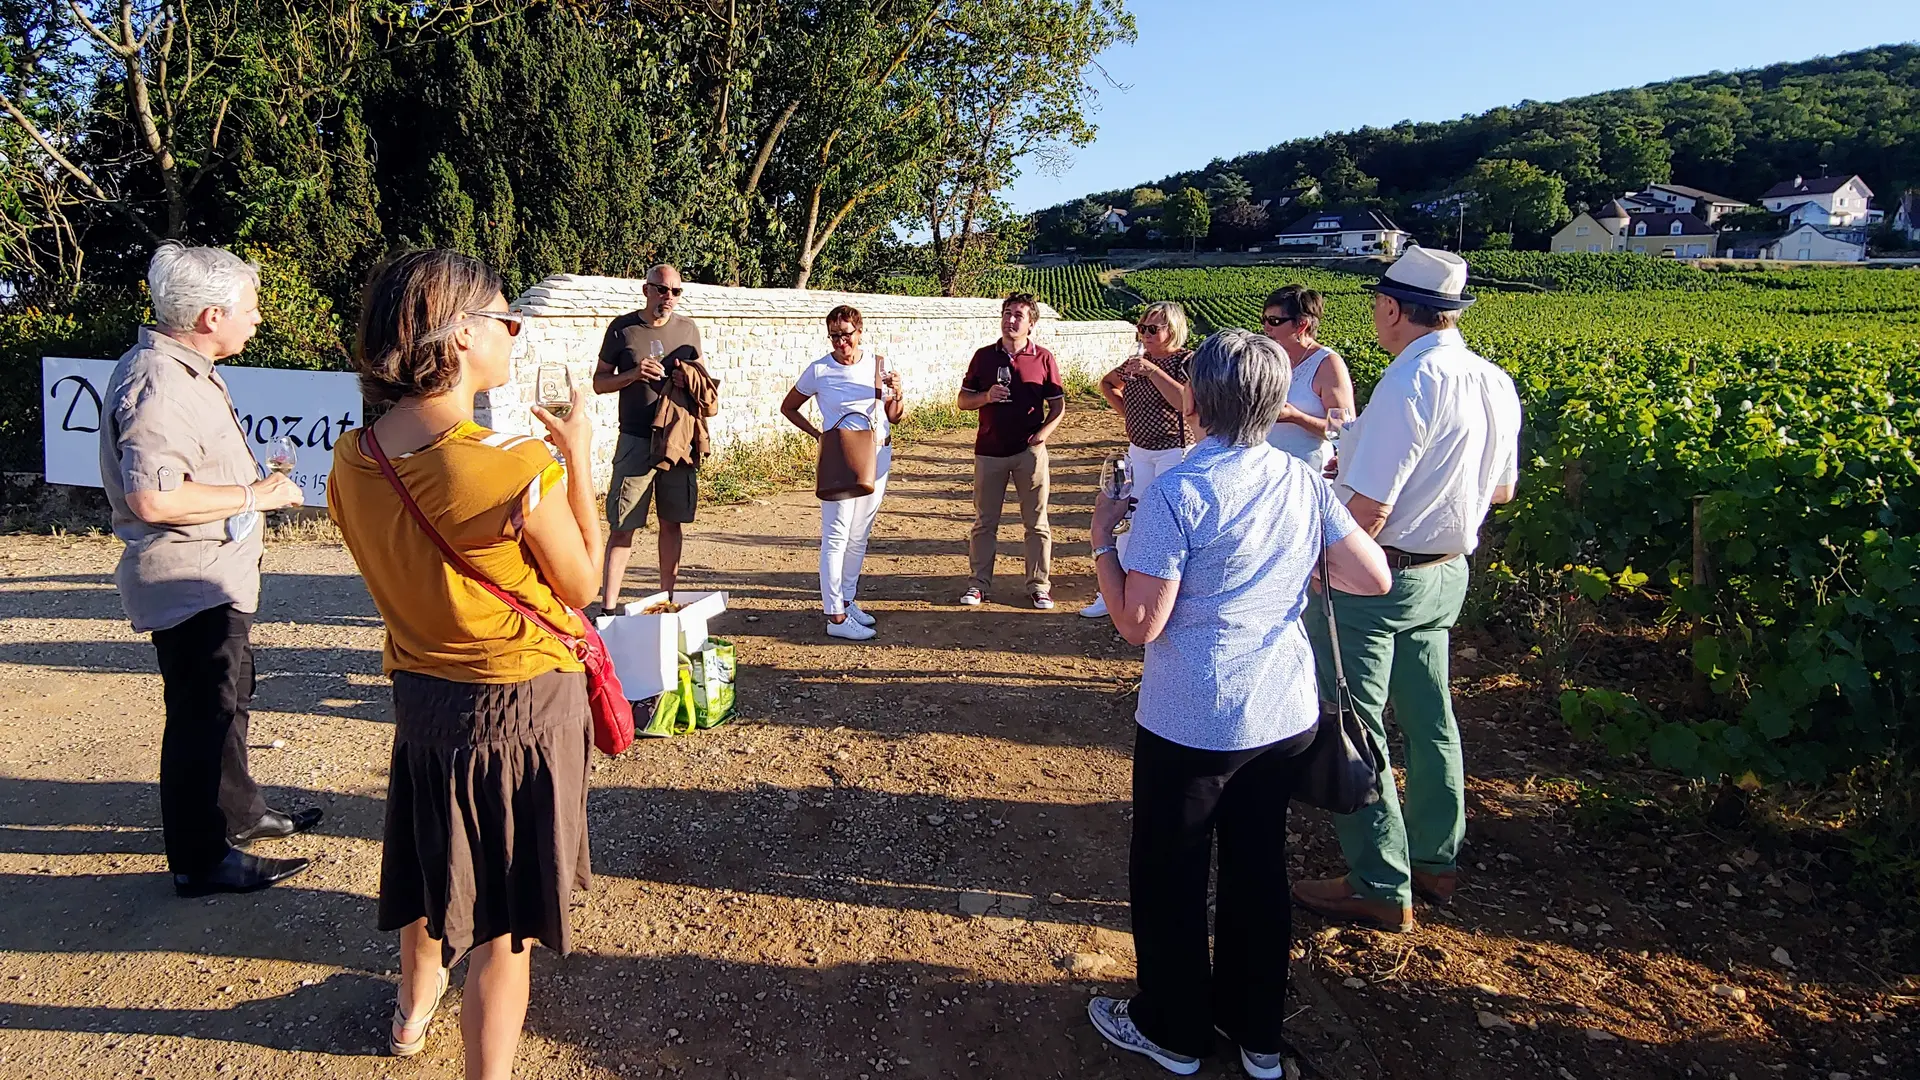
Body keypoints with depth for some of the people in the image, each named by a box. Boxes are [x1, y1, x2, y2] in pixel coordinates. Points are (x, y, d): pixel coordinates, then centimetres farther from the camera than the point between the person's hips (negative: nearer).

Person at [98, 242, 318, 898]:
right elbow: (153, 497, -33)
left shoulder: (185, 370, 12)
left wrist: (254, 479, 15)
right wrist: (254, 494, -23)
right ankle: (201, 860, 11)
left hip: (217, 575, 11)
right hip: (191, 581, -11)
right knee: (202, 714, -1)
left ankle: (238, 812, 40)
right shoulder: (157, 384, -23)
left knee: (227, 700, 23)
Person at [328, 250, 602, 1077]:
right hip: (522, 699, -7)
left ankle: (415, 1005, 55)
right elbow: (581, 585, -12)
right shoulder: (519, 470, -27)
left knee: (433, 861, 31)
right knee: (507, 919, 9)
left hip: (418, 690, 7)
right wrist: (578, 456, -6)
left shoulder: (353, 462, -7)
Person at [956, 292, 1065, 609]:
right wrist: (986, 397, -12)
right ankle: (978, 583, 16)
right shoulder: (983, 356, 6)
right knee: (985, 521, 7)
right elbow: (963, 400, 9)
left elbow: (1058, 406, 4)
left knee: (1036, 522, 4)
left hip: (1029, 451, -1)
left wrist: (1043, 433, -13)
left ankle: (1039, 586, 12)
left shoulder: (1043, 359, 1)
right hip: (989, 450, 2)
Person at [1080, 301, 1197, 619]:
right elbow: (1107, 383, 27)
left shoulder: (1186, 361, -10)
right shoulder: (1137, 361, 9)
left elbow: (1185, 402, -27)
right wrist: (1125, 410, 12)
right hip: (1138, 450, 7)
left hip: (1175, 452, -7)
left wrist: (1153, 371, -29)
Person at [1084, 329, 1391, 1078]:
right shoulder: (1304, 482, -2)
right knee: (1258, 867, 20)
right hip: (1287, 714, 6)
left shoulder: (1176, 494, -19)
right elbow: (1374, 578, 2)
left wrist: (1101, 539, -6)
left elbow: (1139, 624, -19)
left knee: (1169, 875, 14)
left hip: (1192, 725, -6)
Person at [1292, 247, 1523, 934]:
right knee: (1429, 718, 21)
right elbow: (1501, 489, 15)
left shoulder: (1410, 383, -23)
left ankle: (1382, 889, 11)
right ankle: (1436, 862, 35)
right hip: (1448, 572, 9)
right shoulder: (1495, 383, 3)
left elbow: (1367, 509, -24)